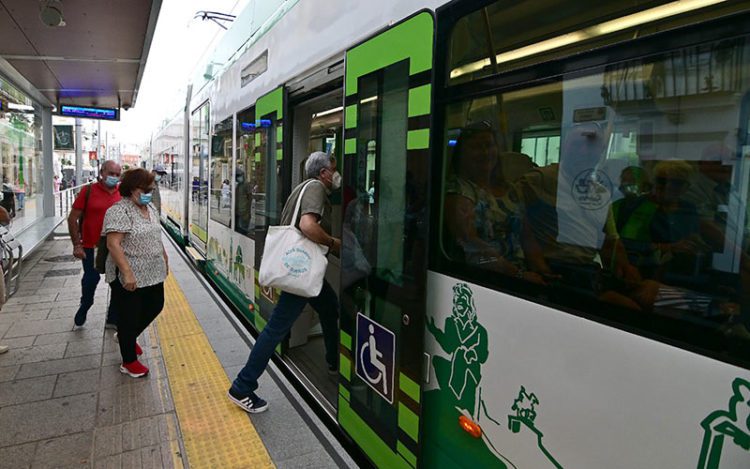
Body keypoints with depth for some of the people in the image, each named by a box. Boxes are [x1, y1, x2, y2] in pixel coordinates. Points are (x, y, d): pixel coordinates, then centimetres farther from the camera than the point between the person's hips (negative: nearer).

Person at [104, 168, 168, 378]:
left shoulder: (151, 208, 8)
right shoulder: (119, 211, -18)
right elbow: (113, 244, -24)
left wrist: (165, 259, 19)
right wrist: (127, 273, -28)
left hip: (153, 273, 8)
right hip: (130, 277, -8)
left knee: (155, 306, 19)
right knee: (130, 316, 5)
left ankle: (127, 337, 44)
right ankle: (129, 362, 22)